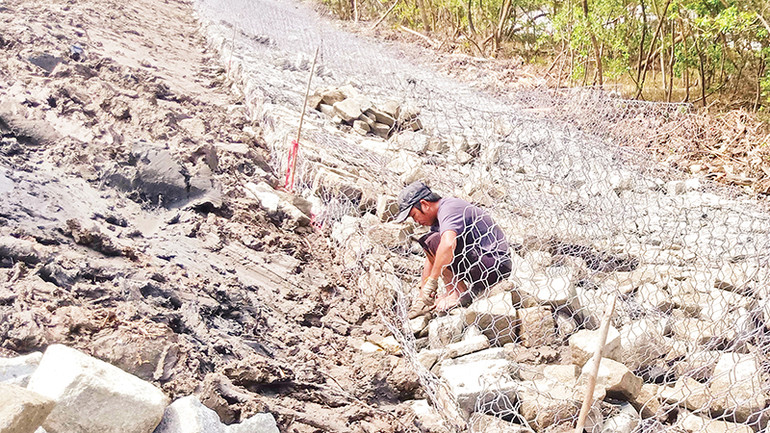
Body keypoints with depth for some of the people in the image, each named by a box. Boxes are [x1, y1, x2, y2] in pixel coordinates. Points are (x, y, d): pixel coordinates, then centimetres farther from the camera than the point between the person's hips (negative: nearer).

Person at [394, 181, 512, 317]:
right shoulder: (437, 218, 15)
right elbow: (430, 259, 19)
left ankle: (459, 293, -13)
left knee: (432, 242, -18)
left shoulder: (448, 209, -17)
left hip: (495, 265, -10)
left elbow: (448, 244, -37)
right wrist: (422, 297, 20)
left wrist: (431, 281, -29)